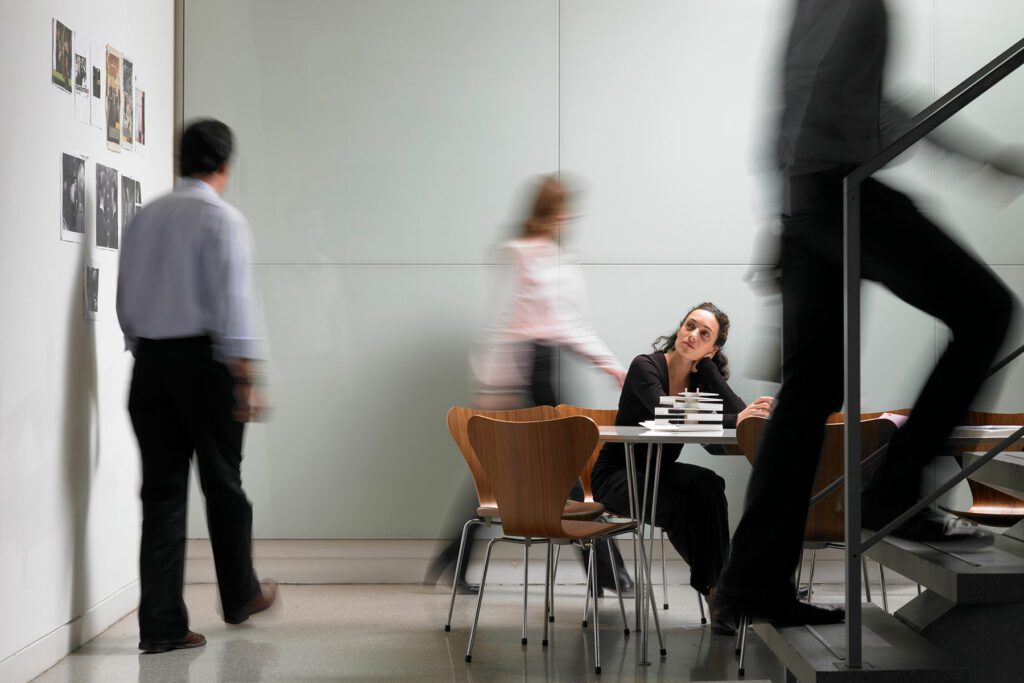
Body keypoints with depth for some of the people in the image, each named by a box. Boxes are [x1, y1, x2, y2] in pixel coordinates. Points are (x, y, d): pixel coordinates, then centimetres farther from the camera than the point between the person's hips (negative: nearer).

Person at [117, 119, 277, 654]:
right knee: (222, 484, 11)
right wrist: (247, 378, -14)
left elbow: (125, 300, 14)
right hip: (202, 359, -5)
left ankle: (161, 625, 4)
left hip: (148, 362, 5)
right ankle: (240, 597, 27)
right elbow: (234, 302, -14)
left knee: (161, 490, 5)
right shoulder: (222, 218, -7)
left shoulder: (144, 218, 10)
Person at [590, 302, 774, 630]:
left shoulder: (702, 375, 0)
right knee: (677, 506, -32)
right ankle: (715, 588, -13)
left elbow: (739, 410, -17)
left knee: (708, 484, -27)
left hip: (660, 472, 5)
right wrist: (734, 420, -42)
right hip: (616, 474, -5)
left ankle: (717, 584, -24)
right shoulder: (646, 366, -17)